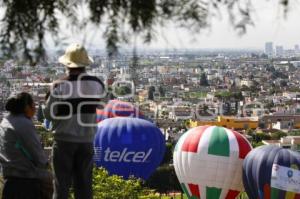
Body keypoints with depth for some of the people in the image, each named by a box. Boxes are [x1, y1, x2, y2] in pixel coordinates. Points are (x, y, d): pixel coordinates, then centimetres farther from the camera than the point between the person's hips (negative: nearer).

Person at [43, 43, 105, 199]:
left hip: (64, 140, -3)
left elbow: (49, 114, -7)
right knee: (83, 186, 10)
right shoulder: (97, 84, -3)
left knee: (62, 185, 4)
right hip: (86, 140, 3)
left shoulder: (60, 85, -12)